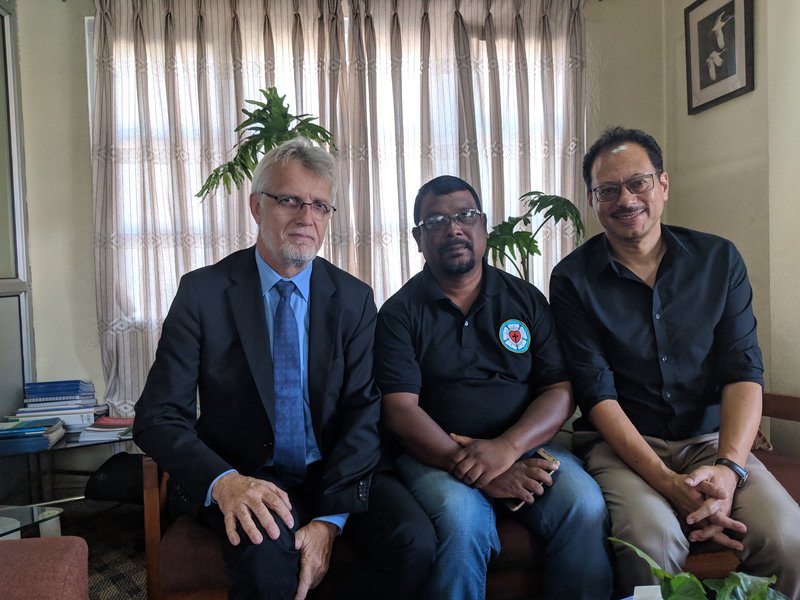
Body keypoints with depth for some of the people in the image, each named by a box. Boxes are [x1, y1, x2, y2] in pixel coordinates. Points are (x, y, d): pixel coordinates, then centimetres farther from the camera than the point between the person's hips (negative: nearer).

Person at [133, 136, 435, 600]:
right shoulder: (202, 292, -4)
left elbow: (364, 413, -5)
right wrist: (224, 481, -28)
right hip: (246, 479, -2)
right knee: (267, 553, -34)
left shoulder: (355, 299, 1)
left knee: (414, 542, -24)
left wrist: (330, 518, -19)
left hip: (336, 471, 3)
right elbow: (159, 416, -8)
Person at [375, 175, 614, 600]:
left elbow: (560, 391, 4)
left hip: (523, 447, 3)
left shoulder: (526, 300, 11)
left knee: (584, 504, -25)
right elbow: (400, 410, -8)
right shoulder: (400, 313, 2)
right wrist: (474, 470, -20)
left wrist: (506, 447, -16)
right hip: (436, 454, -2)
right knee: (462, 517, -32)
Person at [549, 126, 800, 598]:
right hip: (621, 442, -2)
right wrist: (669, 483, -21)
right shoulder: (574, 279, -4)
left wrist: (728, 466, -19)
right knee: (653, 537, -32)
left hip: (711, 439, 3)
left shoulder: (719, 259, 5)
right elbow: (597, 393, -10)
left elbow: (744, 372, -2)